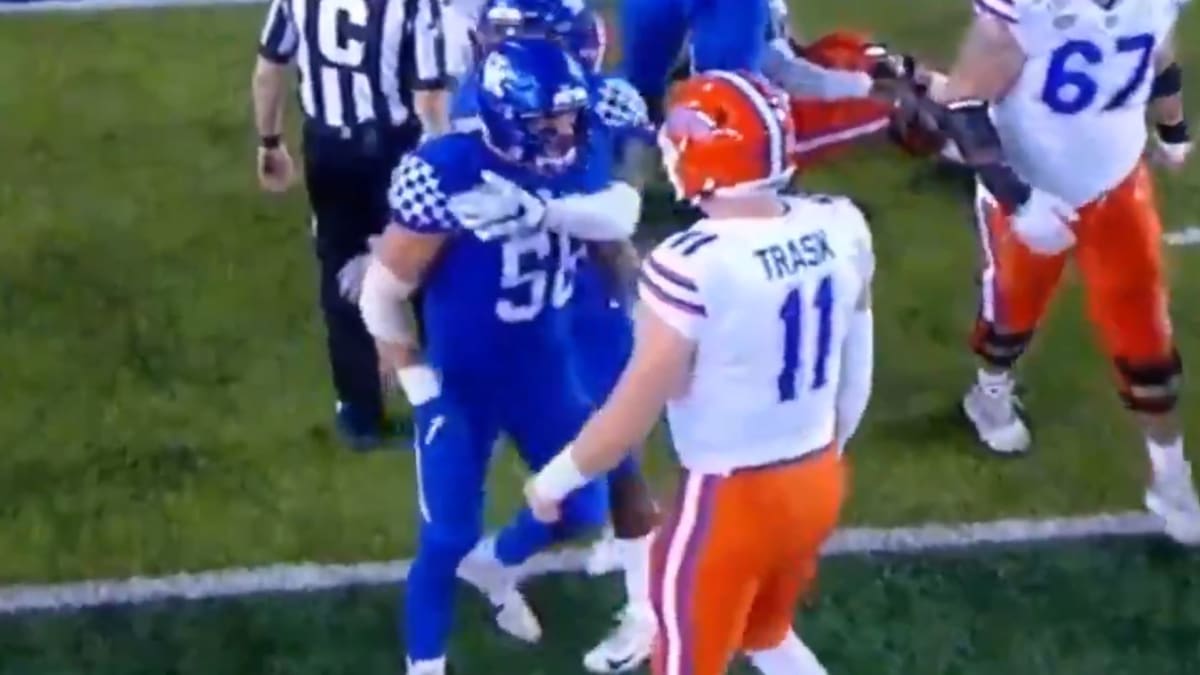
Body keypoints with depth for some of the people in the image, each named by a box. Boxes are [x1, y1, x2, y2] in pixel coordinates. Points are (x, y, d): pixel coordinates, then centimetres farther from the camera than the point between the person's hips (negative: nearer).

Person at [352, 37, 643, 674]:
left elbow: (620, 215, -30)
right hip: (462, 384, -5)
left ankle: (495, 565, 47)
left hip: (546, 373, 6)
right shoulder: (447, 176, -25)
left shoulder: (577, 156, -8)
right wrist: (419, 382, -14)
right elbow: (380, 294, -17)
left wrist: (541, 210, -44)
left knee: (583, 507, 16)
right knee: (448, 538, 2)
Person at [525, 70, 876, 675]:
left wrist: (555, 479, -1)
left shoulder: (692, 267, -27)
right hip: (819, 480, 6)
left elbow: (633, 413, -18)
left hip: (730, 499, -6)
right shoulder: (841, 227, -8)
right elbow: (855, 376, 6)